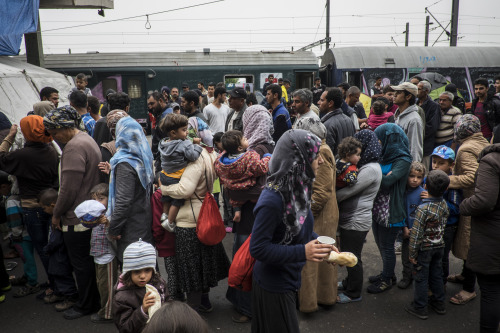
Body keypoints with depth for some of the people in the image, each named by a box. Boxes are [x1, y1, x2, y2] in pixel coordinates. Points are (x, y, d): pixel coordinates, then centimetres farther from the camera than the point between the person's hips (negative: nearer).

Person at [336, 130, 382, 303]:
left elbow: (348, 191, -23)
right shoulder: (363, 165, 10)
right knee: (347, 254, 23)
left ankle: (353, 293, 24)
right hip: (348, 218, 9)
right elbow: (347, 187, 9)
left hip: (357, 222, -9)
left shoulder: (371, 169, -21)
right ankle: (349, 282, 43)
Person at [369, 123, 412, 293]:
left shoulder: (403, 161, -17)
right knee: (380, 244, 21)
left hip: (391, 212, -7)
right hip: (377, 208, 8)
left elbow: (387, 181, -31)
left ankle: (387, 279, 29)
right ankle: (387, 273, 41)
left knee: (386, 246, 9)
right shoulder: (384, 156, 5)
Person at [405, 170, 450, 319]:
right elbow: (443, 226, 8)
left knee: (421, 278, 6)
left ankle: (420, 308, 18)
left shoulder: (423, 209, -26)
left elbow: (416, 234, -22)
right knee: (437, 275, 20)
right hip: (439, 246, 6)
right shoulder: (444, 205, -6)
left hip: (425, 248, -6)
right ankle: (439, 303, 35)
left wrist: (412, 254, -13)